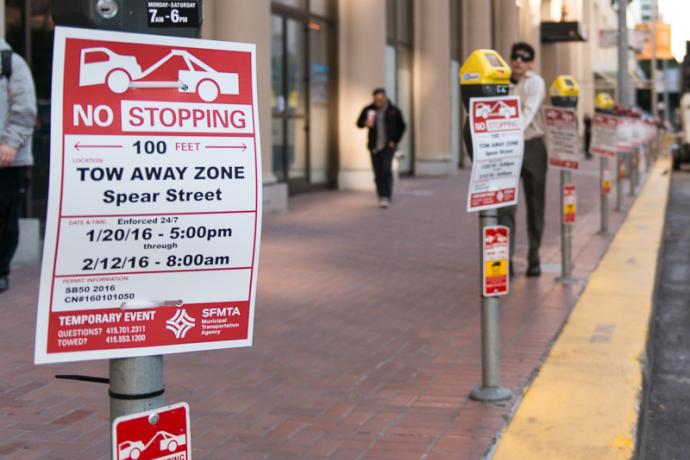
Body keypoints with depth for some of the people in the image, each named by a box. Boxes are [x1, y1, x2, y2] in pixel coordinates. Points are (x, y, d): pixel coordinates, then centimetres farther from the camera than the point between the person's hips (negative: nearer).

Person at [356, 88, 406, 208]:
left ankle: (386, 197, -15)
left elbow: (401, 126, 10)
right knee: (378, 173, 5)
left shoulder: (394, 111, -1)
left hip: (388, 146, -2)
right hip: (374, 146, 2)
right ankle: (381, 197, 16)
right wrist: (366, 123, -15)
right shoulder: (368, 110, 1)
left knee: (386, 170, -15)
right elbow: (359, 123, 7)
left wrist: (395, 141, 2)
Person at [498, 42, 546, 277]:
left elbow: (529, 110, -22)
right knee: (505, 205, -8)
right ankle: (506, 259, -9)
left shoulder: (536, 83, -5)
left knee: (535, 206, 8)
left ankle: (534, 258, 20)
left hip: (532, 146, -2)